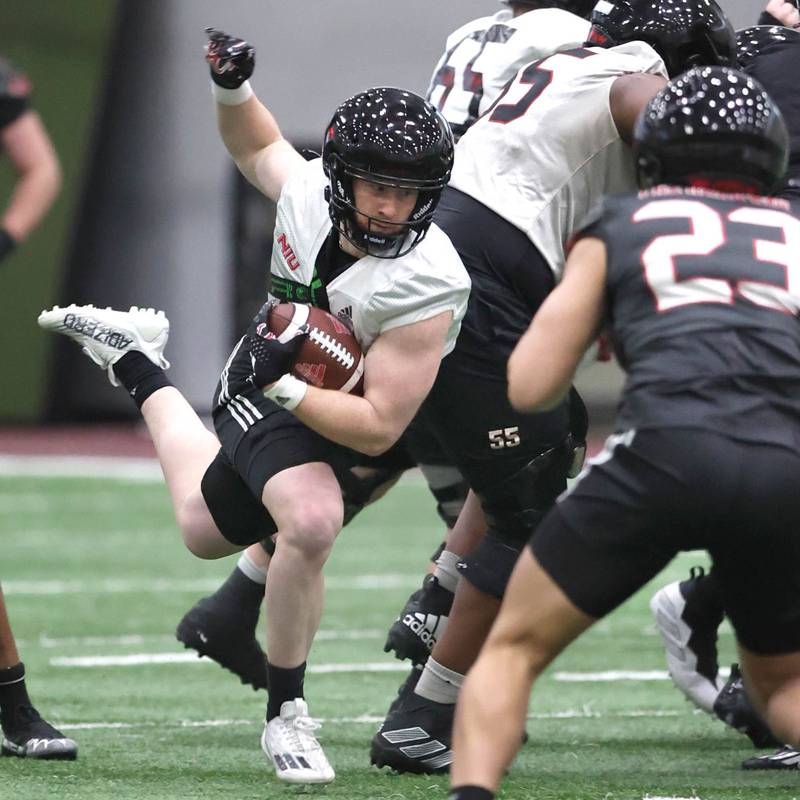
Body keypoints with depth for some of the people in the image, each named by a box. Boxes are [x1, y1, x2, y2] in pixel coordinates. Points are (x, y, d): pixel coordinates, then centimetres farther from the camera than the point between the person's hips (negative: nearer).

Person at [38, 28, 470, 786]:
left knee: (205, 531, 13)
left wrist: (281, 384, -40)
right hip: (259, 388, 0)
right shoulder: (310, 189, -25)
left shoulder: (425, 286, -36)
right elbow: (259, 148, 2)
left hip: (325, 413, 0)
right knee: (310, 523, -23)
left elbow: (378, 427, -32)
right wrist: (232, 89, -17)